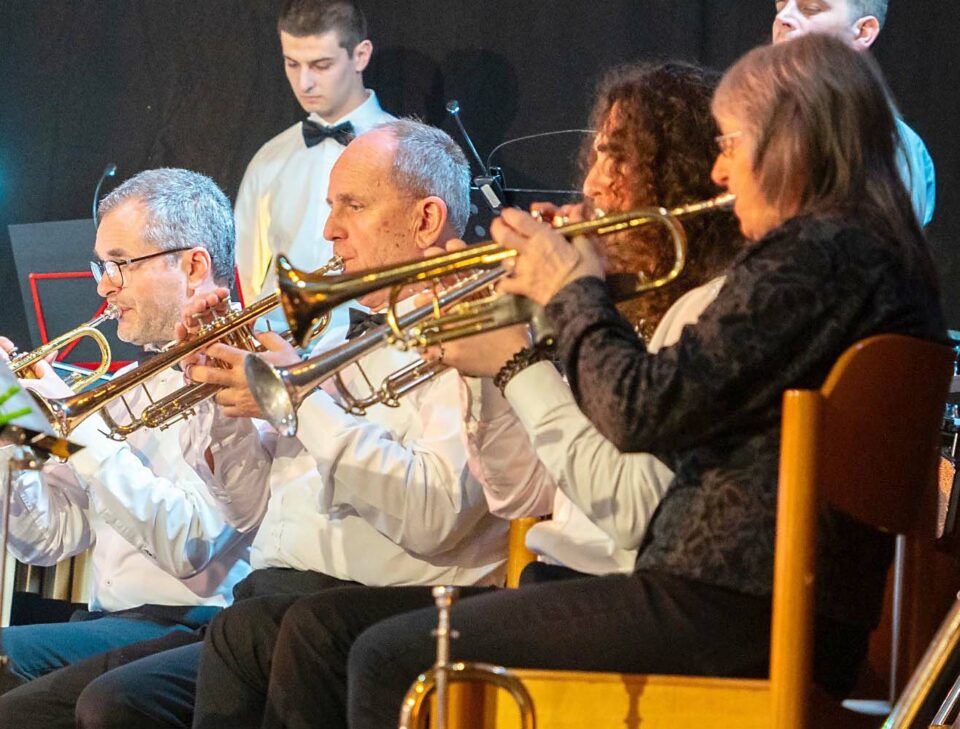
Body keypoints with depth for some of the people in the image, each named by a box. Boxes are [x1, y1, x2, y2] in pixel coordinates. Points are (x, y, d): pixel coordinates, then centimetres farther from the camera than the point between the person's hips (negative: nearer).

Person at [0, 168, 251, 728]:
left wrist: (73, 425, -16)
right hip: (107, 620, 8)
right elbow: (47, 539, 19)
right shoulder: (135, 385, 21)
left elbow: (189, 545, -20)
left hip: (187, 629, -8)